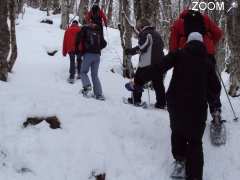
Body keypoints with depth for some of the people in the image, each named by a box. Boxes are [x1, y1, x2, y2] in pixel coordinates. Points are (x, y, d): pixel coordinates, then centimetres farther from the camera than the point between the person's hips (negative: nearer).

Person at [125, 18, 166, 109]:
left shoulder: (144, 34, -6)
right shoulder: (157, 34, 19)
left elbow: (142, 47, -14)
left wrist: (130, 51, -1)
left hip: (147, 64, -7)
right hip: (159, 63, 7)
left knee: (138, 80, 8)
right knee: (158, 83, 10)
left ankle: (136, 99, 11)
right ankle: (161, 103, 9)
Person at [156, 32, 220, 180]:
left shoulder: (179, 55, 6)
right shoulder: (207, 62, 12)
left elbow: (159, 68, -7)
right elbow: (215, 86, 12)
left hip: (176, 102, 0)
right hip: (197, 106, 1)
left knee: (177, 131, 25)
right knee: (195, 141, 8)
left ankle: (180, 160, 19)